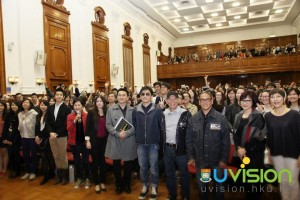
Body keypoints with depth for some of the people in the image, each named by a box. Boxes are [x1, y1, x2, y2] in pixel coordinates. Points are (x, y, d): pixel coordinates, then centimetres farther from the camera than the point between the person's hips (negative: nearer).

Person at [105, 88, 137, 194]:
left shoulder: (132, 110, 3)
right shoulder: (111, 109, 2)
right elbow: (108, 125, -3)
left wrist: (126, 133, -17)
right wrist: (118, 133, -16)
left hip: (129, 141, 0)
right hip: (115, 140, 0)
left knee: (128, 164, 10)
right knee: (116, 164, 10)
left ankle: (127, 184, 30)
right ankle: (119, 184, 29)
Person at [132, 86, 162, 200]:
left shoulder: (157, 110, -7)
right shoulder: (135, 110, 0)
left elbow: (161, 126, -2)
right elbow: (134, 126, 7)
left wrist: (158, 139, -1)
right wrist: (138, 138, 5)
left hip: (153, 143, -2)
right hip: (140, 144, 2)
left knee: (153, 167, 9)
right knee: (142, 166, 14)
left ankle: (154, 188, 29)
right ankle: (145, 186, 34)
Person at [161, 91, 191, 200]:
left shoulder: (185, 114, -7)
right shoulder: (163, 114, 5)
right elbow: (160, 132, 10)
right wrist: (161, 147, 7)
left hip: (181, 148, -4)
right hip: (167, 148, 4)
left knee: (184, 173, 11)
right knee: (169, 174, 17)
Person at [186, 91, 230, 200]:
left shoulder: (221, 118, -8)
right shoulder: (193, 119, -2)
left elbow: (226, 140, -7)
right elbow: (188, 139, 2)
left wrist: (224, 159, -9)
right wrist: (190, 156, -2)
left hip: (217, 160, -1)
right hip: (199, 160, 2)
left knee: (219, 186, 16)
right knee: (202, 186, 17)